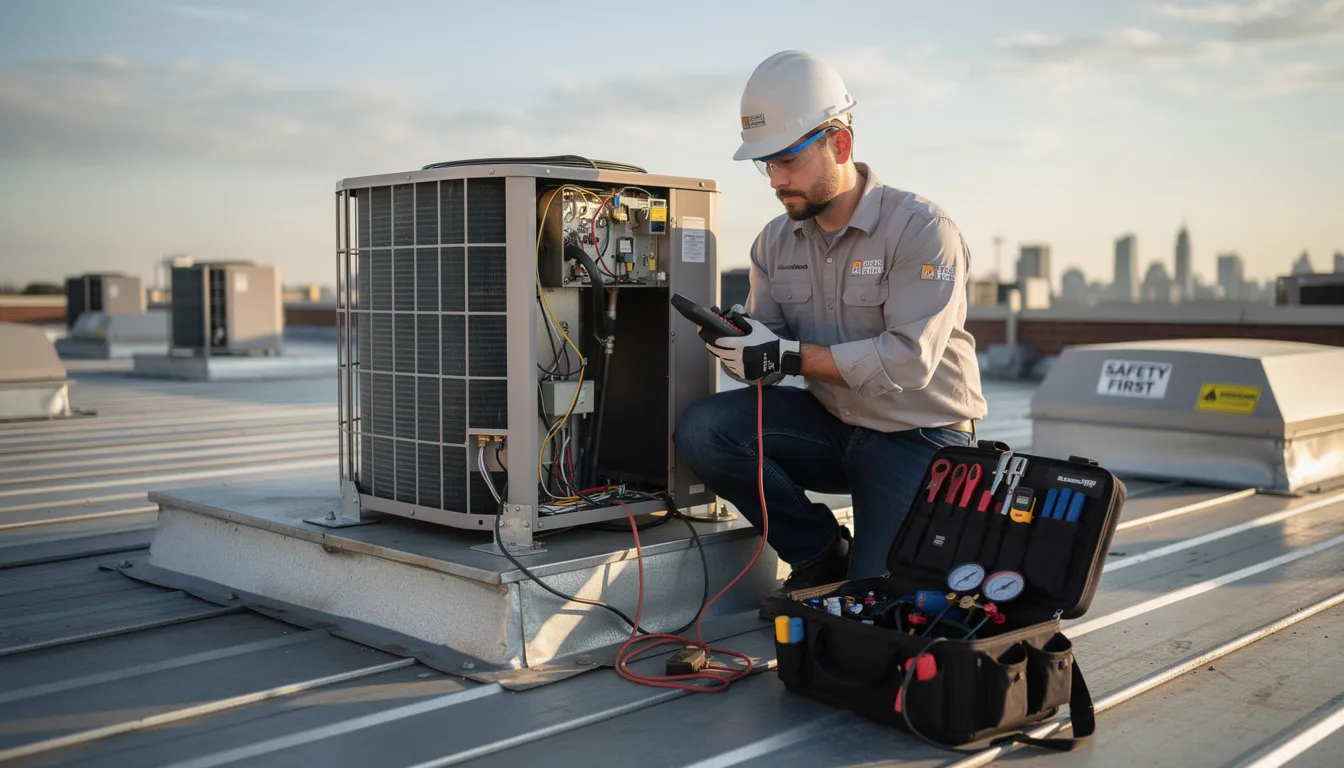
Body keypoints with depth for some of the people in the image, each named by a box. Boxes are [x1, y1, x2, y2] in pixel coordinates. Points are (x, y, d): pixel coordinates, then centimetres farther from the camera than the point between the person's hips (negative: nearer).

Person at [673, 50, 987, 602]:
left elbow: (907, 359, -25)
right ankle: (821, 555, -2)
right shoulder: (776, 241, 3)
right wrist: (738, 344, -24)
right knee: (702, 428, -18)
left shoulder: (921, 230, -16)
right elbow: (766, 355, 1)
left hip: (918, 439, -5)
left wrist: (788, 355, -28)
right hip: (830, 426, 5)